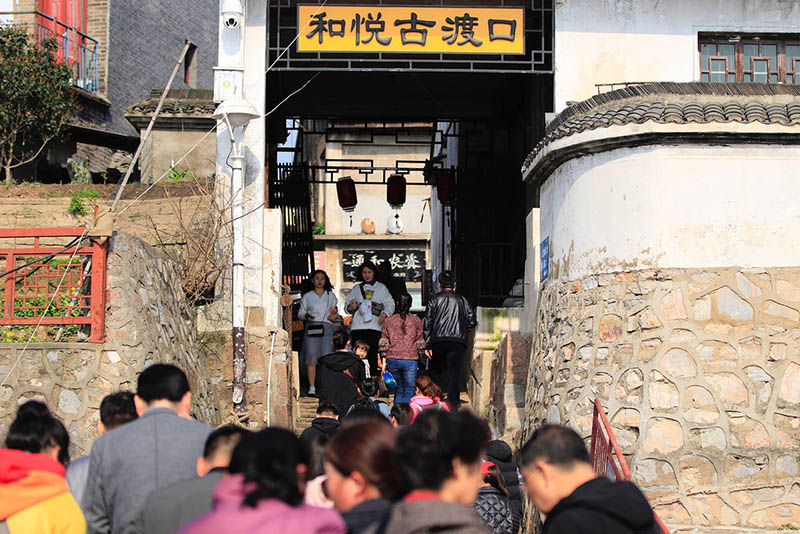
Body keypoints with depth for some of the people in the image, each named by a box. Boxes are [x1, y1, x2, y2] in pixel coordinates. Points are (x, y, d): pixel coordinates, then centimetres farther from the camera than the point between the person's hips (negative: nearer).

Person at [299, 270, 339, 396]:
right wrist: (306, 316, -8)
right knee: (311, 358, -11)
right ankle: (312, 387, -8)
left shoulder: (331, 296, 18)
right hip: (311, 328, 0)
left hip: (326, 327, 0)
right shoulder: (307, 296, 15)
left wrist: (335, 316, 0)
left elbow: (335, 310, 23)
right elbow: (300, 313, 13)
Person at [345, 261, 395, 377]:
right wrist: (351, 307, -4)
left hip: (374, 327, -2)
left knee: (372, 355, -9)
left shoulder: (381, 288, 15)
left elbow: (390, 304, 9)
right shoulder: (356, 288, 20)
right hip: (357, 327, 2)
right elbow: (347, 305, 20)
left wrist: (385, 314, -11)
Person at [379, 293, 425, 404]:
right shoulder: (417, 321, 3)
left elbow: (383, 342, 6)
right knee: (409, 393, 0)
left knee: (398, 392, 14)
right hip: (410, 360, -2)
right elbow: (420, 341, 6)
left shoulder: (388, 321, 6)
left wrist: (383, 363, 10)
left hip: (392, 359, 2)